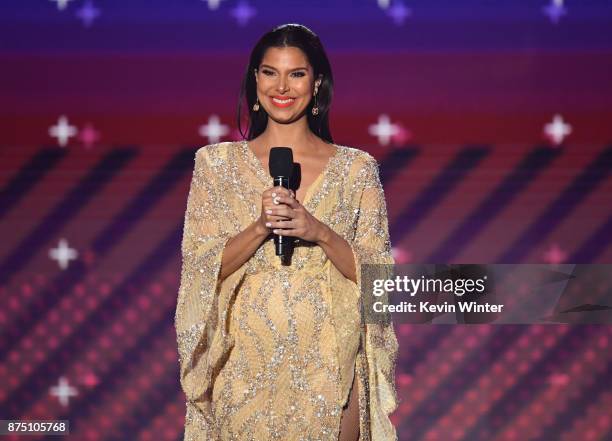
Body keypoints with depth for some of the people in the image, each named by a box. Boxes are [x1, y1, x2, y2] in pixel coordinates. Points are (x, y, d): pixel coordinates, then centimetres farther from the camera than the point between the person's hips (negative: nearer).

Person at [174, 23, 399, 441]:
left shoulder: (356, 168, 2)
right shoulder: (216, 163, 3)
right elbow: (200, 269, -3)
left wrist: (319, 232, -18)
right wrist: (260, 227, -18)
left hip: (329, 365, 0)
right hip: (245, 366, 0)